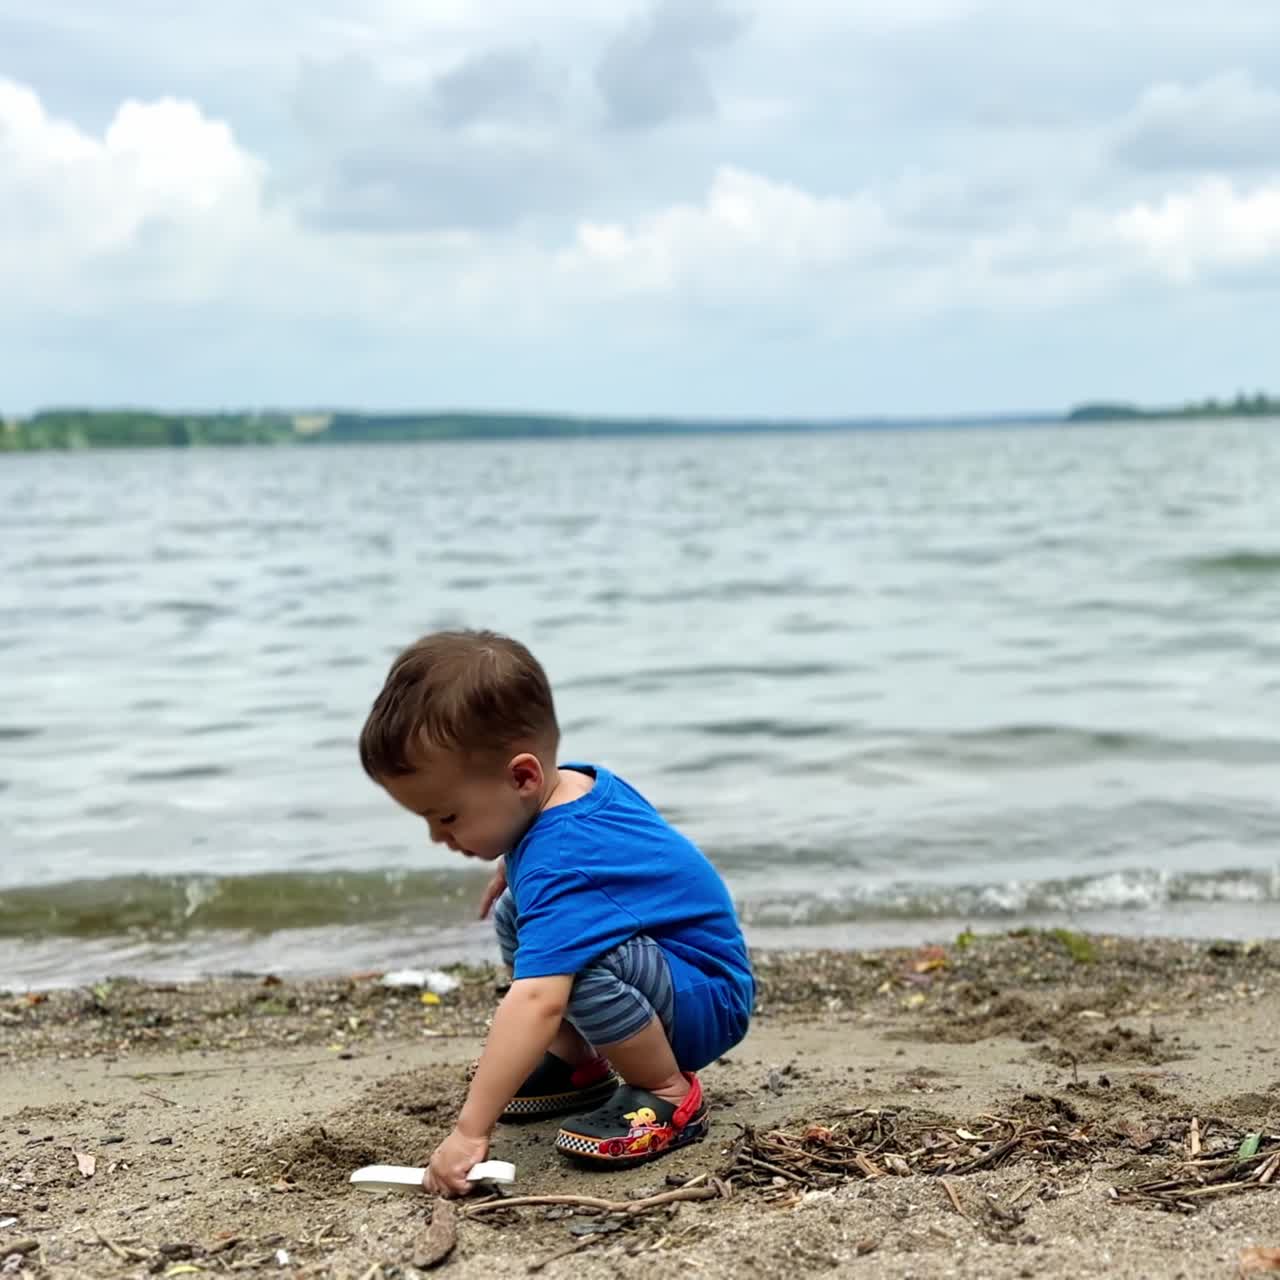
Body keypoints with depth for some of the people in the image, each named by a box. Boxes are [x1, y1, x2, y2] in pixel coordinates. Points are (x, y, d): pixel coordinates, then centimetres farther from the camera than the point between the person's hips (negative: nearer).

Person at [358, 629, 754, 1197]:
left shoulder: (561, 868, -32)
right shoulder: (578, 782, -2)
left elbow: (537, 1005, -44)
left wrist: (470, 1131, -44)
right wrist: (517, 867, 14)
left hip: (707, 1003, -11)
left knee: (578, 959, -37)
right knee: (514, 917, 14)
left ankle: (670, 1095, -15)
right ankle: (580, 1068, 17)